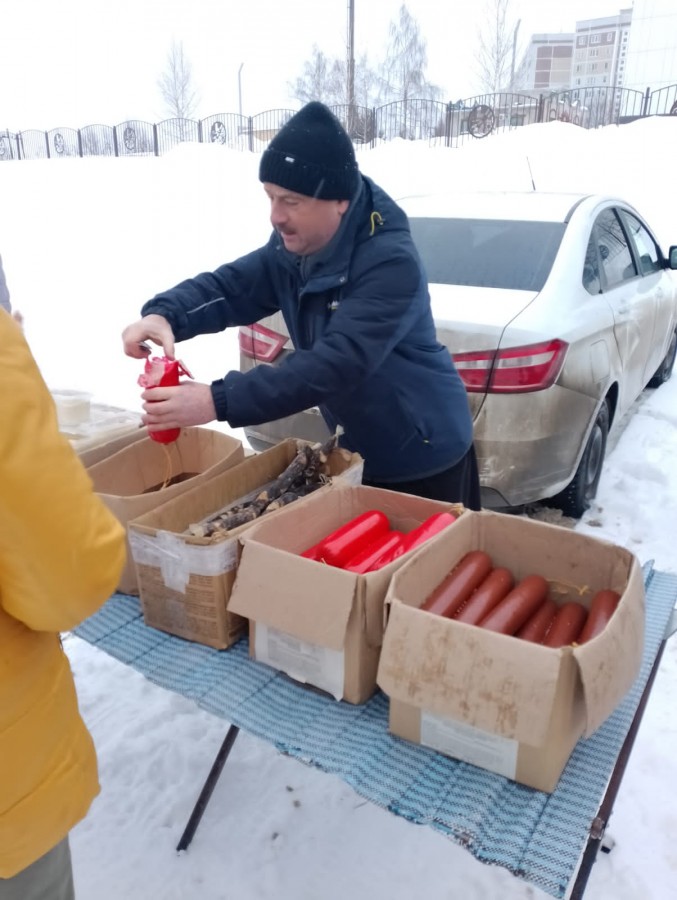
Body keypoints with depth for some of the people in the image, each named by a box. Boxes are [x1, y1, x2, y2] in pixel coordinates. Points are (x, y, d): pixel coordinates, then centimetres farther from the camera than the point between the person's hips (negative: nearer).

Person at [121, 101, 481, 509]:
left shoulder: (391, 262, -29)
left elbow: (338, 362, -38)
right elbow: (230, 285, -3)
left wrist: (219, 401, -44)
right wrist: (164, 313, -26)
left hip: (425, 458, -7)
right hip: (358, 451, 8)